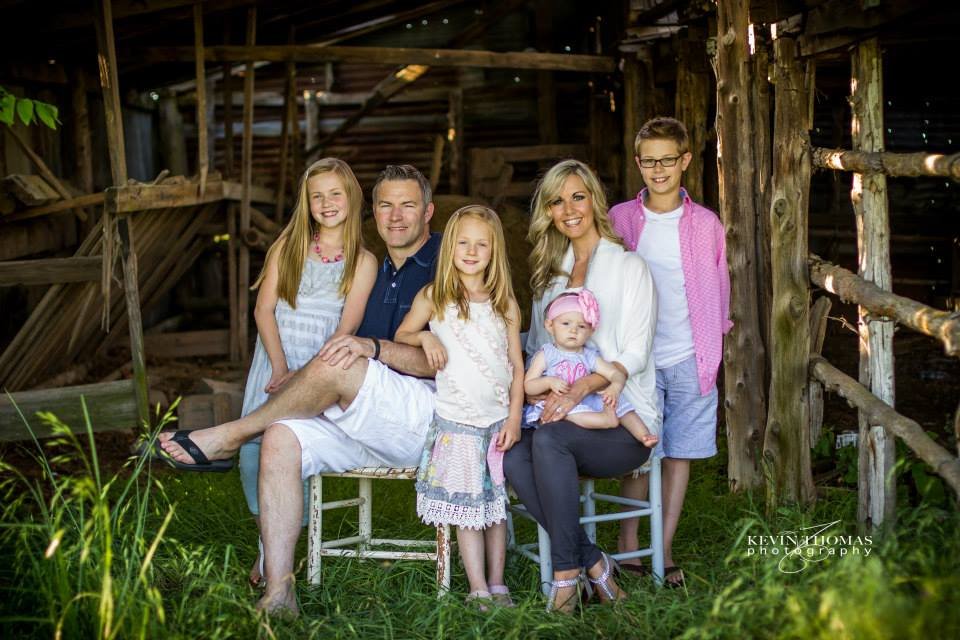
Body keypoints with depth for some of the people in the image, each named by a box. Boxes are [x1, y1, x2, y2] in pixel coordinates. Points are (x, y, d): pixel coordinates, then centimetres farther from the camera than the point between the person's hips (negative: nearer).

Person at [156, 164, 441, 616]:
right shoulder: (377, 273, 22)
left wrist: (372, 347, -28)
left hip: (428, 415, -7)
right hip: (371, 424, 7)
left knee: (334, 367, -30)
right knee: (282, 439, -20)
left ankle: (230, 436, -8)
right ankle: (278, 594, -24)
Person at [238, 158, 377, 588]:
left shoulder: (363, 262, 6)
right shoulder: (288, 246, 10)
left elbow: (346, 328, -1)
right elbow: (263, 309, 4)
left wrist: (303, 376, -12)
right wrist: (280, 367, -9)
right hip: (274, 358, 2)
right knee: (253, 448, -13)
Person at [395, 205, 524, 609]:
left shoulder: (505, 304, 6)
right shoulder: (434, 297, 3)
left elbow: (517, 364, 6)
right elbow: (400, 336, 10)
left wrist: (514, 417, -2)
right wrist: (424, 337, -11)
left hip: (499, 420, 2)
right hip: (456, 421, -2)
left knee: (497, 504, 7)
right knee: (466, 506, -1)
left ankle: (497, 585, 15)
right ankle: (478, 590, 4)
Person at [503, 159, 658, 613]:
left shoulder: (628, 266, 2)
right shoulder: (549, 273, 19)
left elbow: (635, 354, -7)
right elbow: (535, 348, 17)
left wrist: (581, 388, -23)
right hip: (563, 416, 5)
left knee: (548, 439, -35)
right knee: (512, 457, -28)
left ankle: (566, 571, -22)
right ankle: (593, 564, -18)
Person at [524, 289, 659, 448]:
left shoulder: (590, 356, 12)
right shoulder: (546, 355, 3)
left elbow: (616, 374, 2)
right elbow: (528, 386, -3)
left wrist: (615, 388, -22)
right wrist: (549, 382, -22)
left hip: (587, 402, 5)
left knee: (618, 402, -13)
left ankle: (643, 434, -21)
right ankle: (606, 419, -44)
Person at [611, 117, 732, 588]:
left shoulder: (705, 224, 3)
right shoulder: (620, 219, 2)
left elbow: (718, 289, 12)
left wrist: (711, 347, 8)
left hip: (689, 357, 1)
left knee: (679, 454, 4)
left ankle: (663, 551, 13)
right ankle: (627, 545, 14)